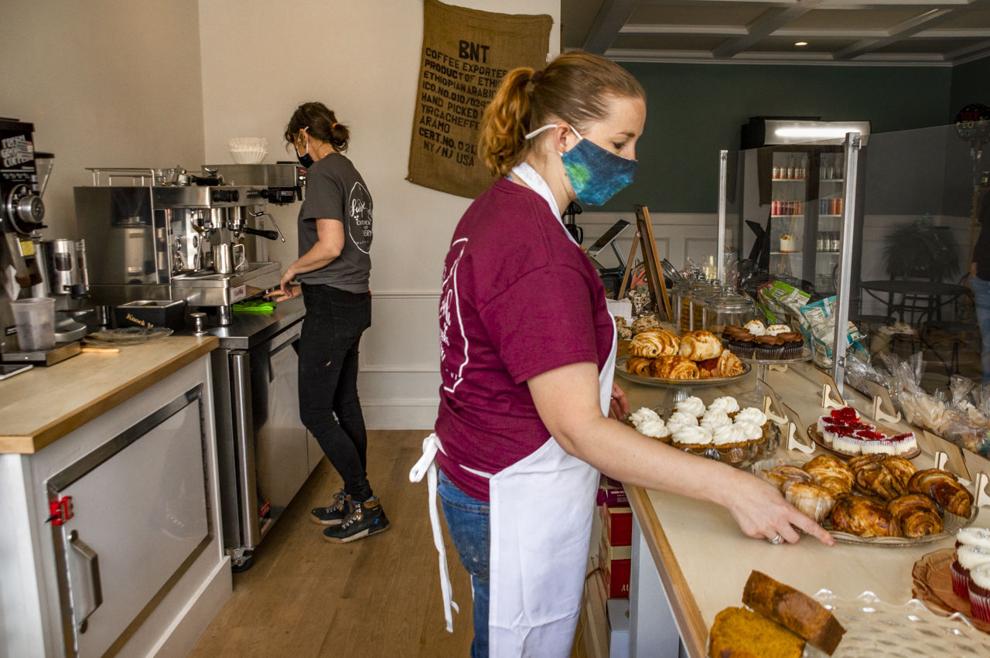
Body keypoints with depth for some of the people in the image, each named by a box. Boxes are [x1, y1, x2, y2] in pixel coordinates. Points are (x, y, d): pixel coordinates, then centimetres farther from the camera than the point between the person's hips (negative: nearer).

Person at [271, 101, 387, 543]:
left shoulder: (323, 172, -11)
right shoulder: (351, 174, 16)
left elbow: (330, 245, -22)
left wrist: (292, 270, -5)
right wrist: (303, 286, 18)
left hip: (332, 307, -9)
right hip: (353, 301, 9)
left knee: (316, 412, 0)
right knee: (345, 405, 16)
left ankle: (366, 506, 8)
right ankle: (354, 499, 26)